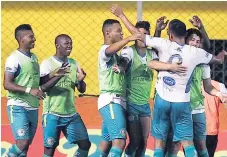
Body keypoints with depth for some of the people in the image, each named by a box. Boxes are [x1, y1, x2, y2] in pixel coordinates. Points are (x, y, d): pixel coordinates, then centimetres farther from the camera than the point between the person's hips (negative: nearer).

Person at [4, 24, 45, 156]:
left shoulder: (34, 57, 13)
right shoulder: (14, 58, -12)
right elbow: (7, 84, -19)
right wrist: (29, 90, -28)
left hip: (33, 108, 8)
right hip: (18, 107, -8)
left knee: (27, 144, 8)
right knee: (22, 143, -17)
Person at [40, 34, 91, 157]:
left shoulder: (74, 64, 9)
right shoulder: (47, 63, -7)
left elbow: (82, 90, 10)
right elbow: (43, 87, -17)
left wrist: (80, 80, -13)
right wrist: (58, 76, -30)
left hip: (71, 114, 5)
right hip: (52, 114, -5)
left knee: (85, 144, 2)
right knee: (50, 147, -3)